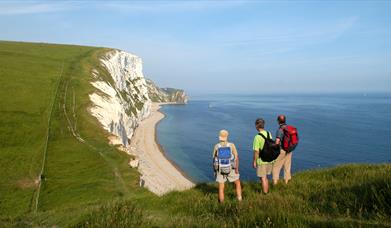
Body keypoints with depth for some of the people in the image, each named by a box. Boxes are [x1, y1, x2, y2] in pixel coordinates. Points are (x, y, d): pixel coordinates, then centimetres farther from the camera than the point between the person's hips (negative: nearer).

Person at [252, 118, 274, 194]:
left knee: (263, 178, 7)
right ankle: (267, 191, 33)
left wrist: (254, 161, -8)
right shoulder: (269, 134, -1)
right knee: (265, 177, 22)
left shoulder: (257, 137, -20)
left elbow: (256, 151, -19)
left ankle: (265, 194, 16)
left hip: (261, 161, -7)